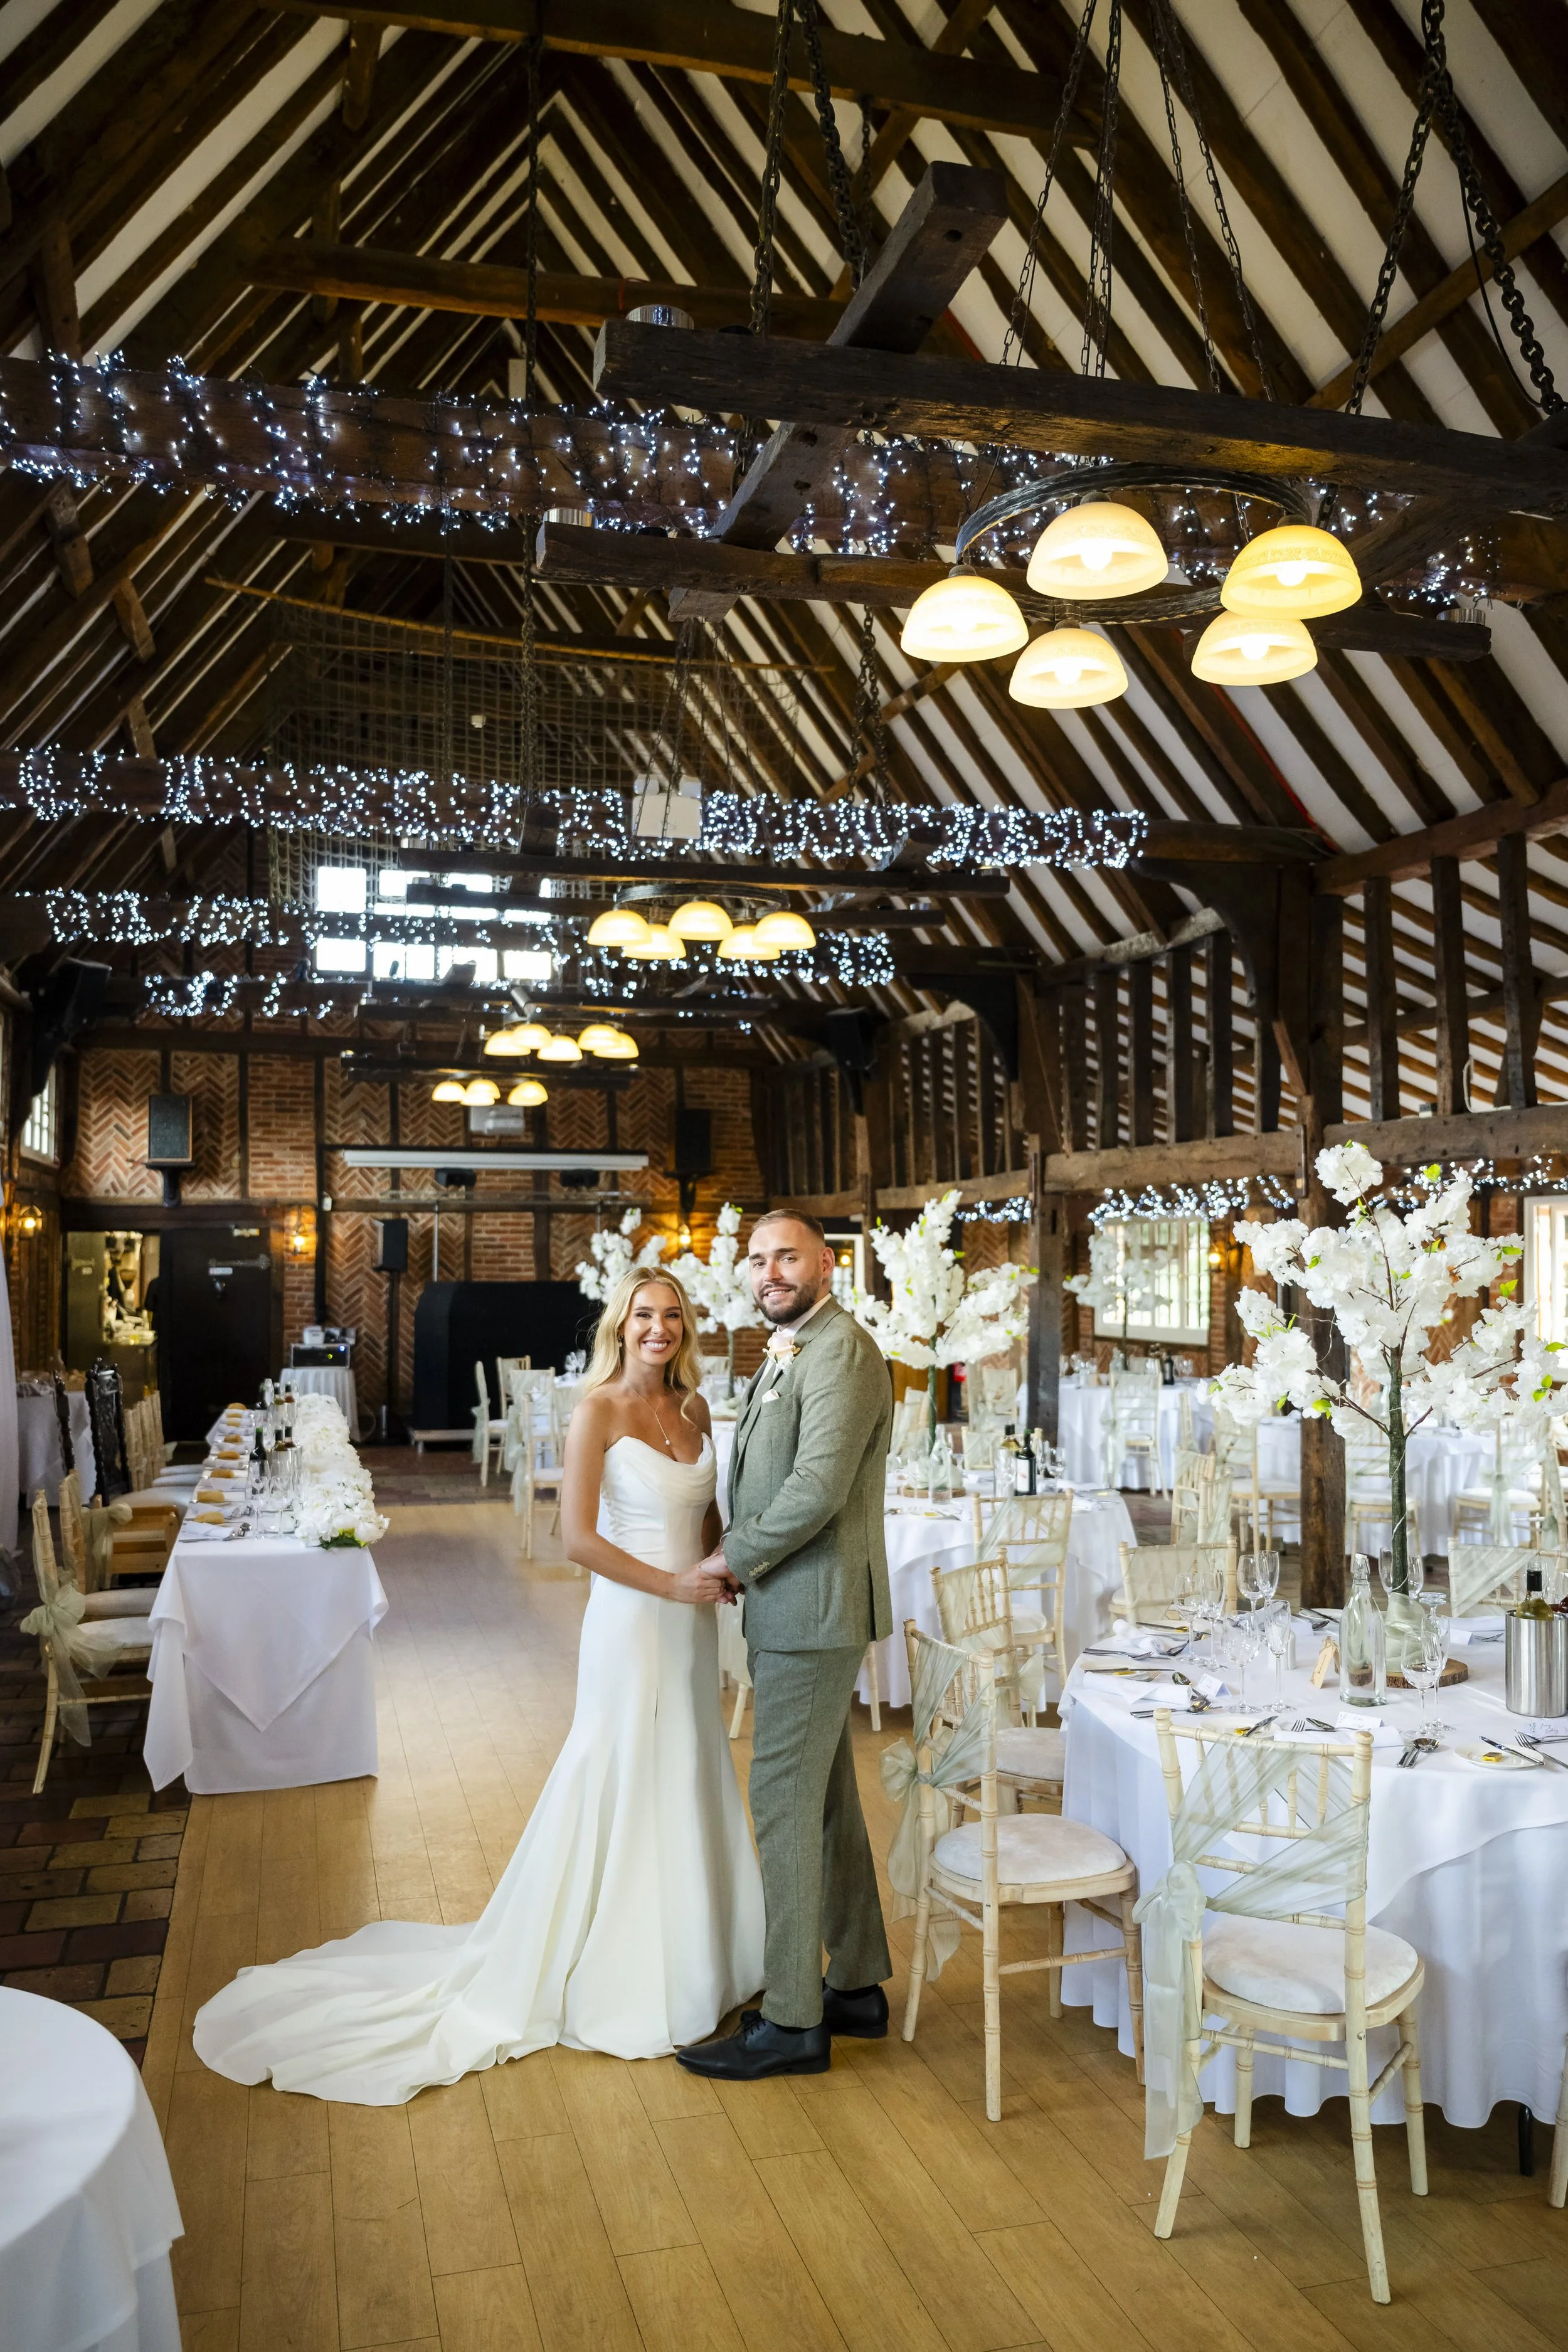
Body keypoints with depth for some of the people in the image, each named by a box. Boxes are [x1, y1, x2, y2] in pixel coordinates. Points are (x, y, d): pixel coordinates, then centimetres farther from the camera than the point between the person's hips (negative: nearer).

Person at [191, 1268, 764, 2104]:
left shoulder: (694, 1410, 7)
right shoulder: (598, 1410, -13)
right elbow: (578, 1537, -18)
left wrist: (728, 1565, -5)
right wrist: (672, 1585, -19)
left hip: (692, 1626, 7)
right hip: (632, 1622, -7)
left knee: (688, 1785, 17)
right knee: (624, 1792, 5)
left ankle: (683, 1960, 36)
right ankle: (617, 1988, 23)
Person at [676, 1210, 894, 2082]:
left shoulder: (841, 1350, -16)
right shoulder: (789, 1352, 16)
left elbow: (819, 1486, -24)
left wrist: (734, 1557, -13)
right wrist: (745, 1560, 1)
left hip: (816, 1609, -10)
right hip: (795, 1609, 10)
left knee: (786, 1802, -3)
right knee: (828, 1799, 17)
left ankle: (792, 2022, 9)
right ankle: (857, 1986, 30)